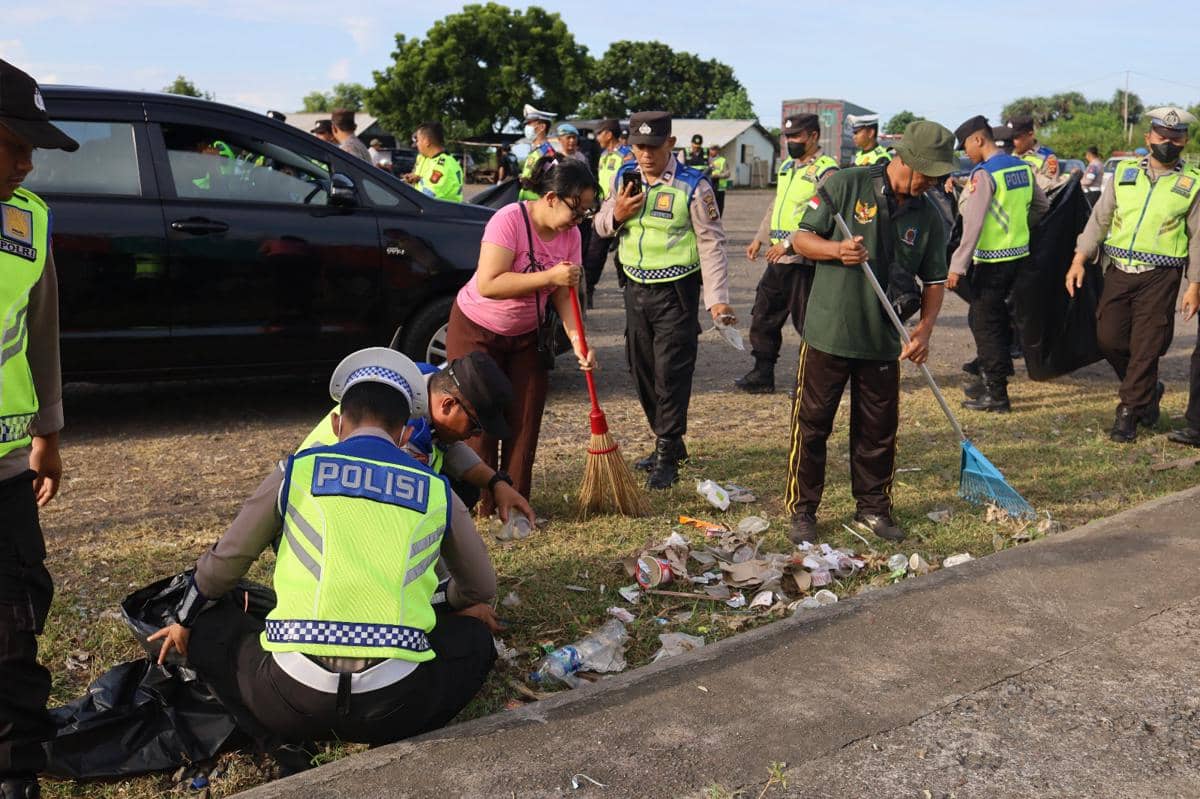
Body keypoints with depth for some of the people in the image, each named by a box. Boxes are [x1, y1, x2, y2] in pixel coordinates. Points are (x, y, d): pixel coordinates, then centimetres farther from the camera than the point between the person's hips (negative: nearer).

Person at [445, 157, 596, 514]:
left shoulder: (570, 235, -7)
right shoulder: (509, 220, -26)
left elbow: (563, 295, -3)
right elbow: (488, 284, -33)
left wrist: (577, 340, -17)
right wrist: (549, 276, -35)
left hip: (526, 336, 6)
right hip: (476, 331, -5)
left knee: (525, 421, 4)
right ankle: (479, 504, 10)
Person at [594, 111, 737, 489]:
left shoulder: (693, 186, -12)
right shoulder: (625, 177, 5)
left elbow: (712, 243, -12)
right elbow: (600, 225, 13)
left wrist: (717, 299, -19)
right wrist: (616, 214, -11)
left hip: (675, 292, -6)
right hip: (635, 288, 6)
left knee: (671, 373, -6)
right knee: (642, 370, 13)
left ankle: (667, 458, 3)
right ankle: (667, 443, 29)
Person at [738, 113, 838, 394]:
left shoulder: (826, 171, -13)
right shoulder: (787, 166, 15)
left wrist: (788, 244, -24)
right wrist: (760, 239, 19)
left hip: (803, 260, -9)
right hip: (778, 258, 9)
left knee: (806, 322, 1)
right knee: (763, 316, 12)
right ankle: (762, 374, 23)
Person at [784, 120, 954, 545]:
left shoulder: (927, 216, 5)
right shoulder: (845, 185, -7)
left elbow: (934, 281, 9)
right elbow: (801, 238, -3)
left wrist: (924, 330, -6)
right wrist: (837, 249, -23)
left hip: (883, 340, 4)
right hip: (828, 333, -4)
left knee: (879, 429, 11)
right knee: (811, 423, 3)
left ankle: (873, 509, 27)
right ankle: (802, 510, 15)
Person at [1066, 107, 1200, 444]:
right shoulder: (1124, 171, 7)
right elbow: (1100, 217, 9)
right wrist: (1080, 258, -1)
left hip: (1160, 277, -3)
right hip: (1119, 271, 3)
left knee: (1146, 348, -2)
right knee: (1109, 338, 3)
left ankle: (1128, 414, 9)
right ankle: (1148, 390, 28)